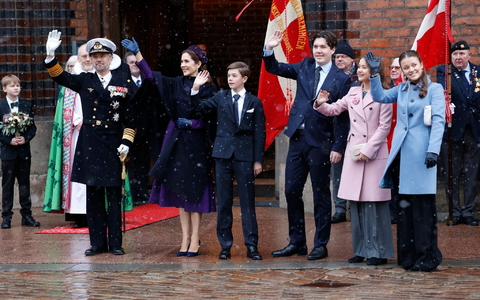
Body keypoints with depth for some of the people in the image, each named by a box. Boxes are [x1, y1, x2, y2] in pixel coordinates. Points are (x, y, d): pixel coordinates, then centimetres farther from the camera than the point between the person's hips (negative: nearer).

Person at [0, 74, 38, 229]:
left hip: (24, 151, 2)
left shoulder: (27, 105, 6)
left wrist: (25, 138, -12)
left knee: (24, 183, 7)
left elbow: (33, 127, 4)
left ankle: (26, 215, 12)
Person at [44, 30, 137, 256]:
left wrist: (126, 142, -4)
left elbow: (130, 118, 5)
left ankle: (115, 243, 9)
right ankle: (97, 243, 12)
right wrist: (50, 54, -17)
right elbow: (59, 76, -2)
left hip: (113, 146, -1)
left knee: (114, 196, 2)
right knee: (93, 195, 5)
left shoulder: (124, 85, 5)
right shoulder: (84, 81, 8)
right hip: (89, 146, 1)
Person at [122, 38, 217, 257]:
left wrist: (190, 123, -18)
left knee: (194, 190, -1)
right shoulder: (176, 84, 7)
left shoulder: (208, 88, -5)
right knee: (179, 190, 5)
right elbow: (152, 78, -5)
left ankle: (195, 240, 5)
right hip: (176, 141, 5)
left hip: (196, 143, -5)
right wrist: (137, 54, -12)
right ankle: (185, 239, 11)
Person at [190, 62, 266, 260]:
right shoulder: (220, 98, 8)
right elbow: (200, 107, -3)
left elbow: (259, 133, 4)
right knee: (224, 202, 5)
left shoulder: (255, 102, 4)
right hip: (223, 155, 2)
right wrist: (195, 89, -18)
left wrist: (258, 160, 0)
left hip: (245, 157, -2)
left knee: (247, 202, 0)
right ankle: (225, 245, 11)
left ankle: (252, 245, 4)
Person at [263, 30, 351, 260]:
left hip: (320, 144, -5)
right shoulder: (305, 67, 8)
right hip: (298, 139, 5)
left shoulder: (341, 79, -4)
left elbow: (343, 117, -6)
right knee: (291, 191, 7)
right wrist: (269, 49, -6)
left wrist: (338, 147, -11)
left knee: (321, 195, 4)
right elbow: (274, 68, 13)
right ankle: (297, 243, 19)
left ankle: (321, 245, 14)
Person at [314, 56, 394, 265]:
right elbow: (334, 109, 18)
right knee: (356, 203, 8)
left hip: (374, 154, -6)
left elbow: (384, 127, -8)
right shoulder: (353, 93, 12)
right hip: (353, 153, 6)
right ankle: (361, 250, 16)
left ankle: (379, 252, 2)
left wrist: (368, 150, -13)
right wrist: (321, 104, -4)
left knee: (374, 203, -5)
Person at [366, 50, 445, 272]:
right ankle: (408, 255, 14)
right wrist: (375, 73, 3)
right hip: (402, 152, 6)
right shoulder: (401, 89, 15)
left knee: (423, 204, -5)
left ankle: (426, 257, 1)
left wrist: (433, 150, -16)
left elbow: (438, 121, -8)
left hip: (421, 151, -5)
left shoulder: (434, 89, -1)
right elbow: (379, 96, 14)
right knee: (404, 202, 7)